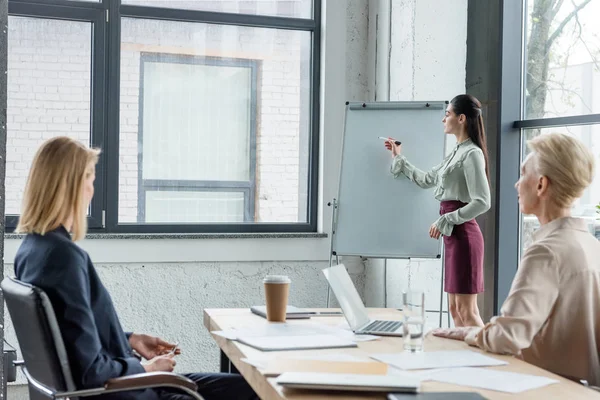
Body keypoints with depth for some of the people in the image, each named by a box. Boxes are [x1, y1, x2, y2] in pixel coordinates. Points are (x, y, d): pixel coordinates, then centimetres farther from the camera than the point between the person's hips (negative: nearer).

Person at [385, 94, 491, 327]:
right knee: (455, 308, 9)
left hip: (463, 233, -9)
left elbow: (482, 202, -19)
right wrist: (399, 158, 34)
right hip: (453, 235, 9)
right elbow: (426, 180, 29)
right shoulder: (456, 153, 16)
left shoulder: (472, 154, -12)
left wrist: (445, 221, -17)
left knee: (467, 311, -8)